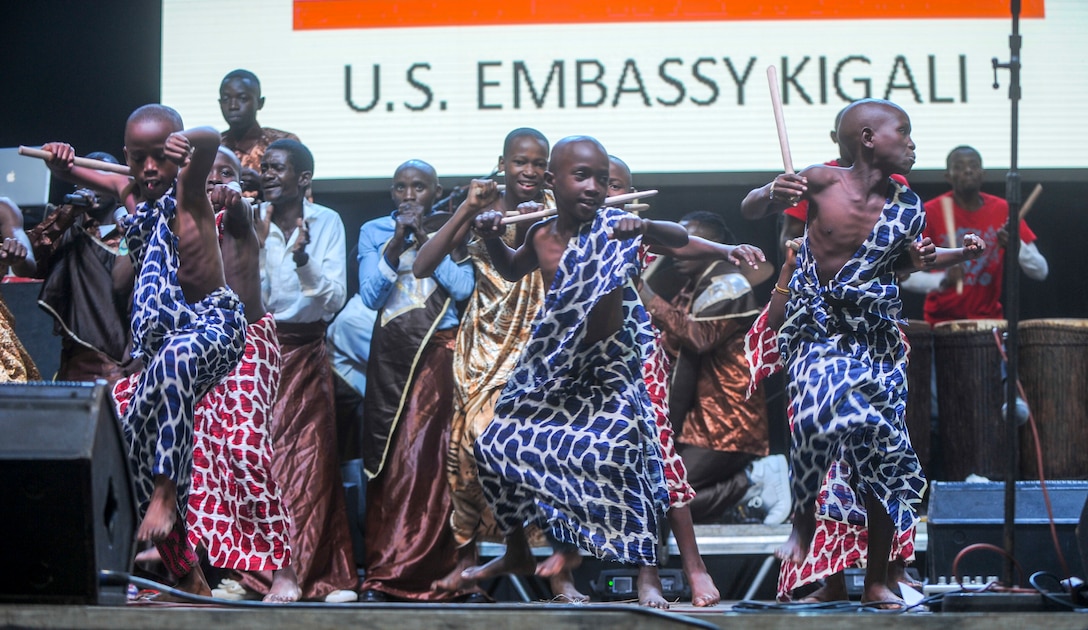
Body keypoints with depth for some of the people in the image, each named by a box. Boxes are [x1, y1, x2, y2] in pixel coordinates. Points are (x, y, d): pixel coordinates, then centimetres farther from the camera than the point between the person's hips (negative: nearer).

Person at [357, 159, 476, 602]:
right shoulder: (374, 232, 8)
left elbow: (463, 289, -7)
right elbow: (370, 295, -3)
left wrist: (425, 238, -10)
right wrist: (398, 241, -11)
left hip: (440, 352, -1)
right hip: (391, 353, 1)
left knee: (429, 457, -9)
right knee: (387, 460, -1)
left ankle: (389, 573, -4)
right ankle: (382, 573, 1)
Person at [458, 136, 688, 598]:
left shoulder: (611, 226, -12)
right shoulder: (541, 235, 1)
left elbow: (680, 238, -16)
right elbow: (512, 270, 23)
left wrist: (645, 227, -37)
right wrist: (492, 239, 3)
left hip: (609, 371, -6)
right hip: (554, 374, 6)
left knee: (617, 453, -26)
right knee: (496, 444, 9)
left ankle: (647, 573, -15)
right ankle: (517, 553, 30)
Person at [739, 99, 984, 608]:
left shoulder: (908, 207, 0)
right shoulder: (822, 182, -9)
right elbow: (750, 212, 0)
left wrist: (956, 255, 3)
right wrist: (774, 195, -22)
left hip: (877, 333, 4)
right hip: (818, 326, -3)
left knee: (884, 449, 2)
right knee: (819, 409, -32)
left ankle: (877, 583, 15)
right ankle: (803, 518, -6)